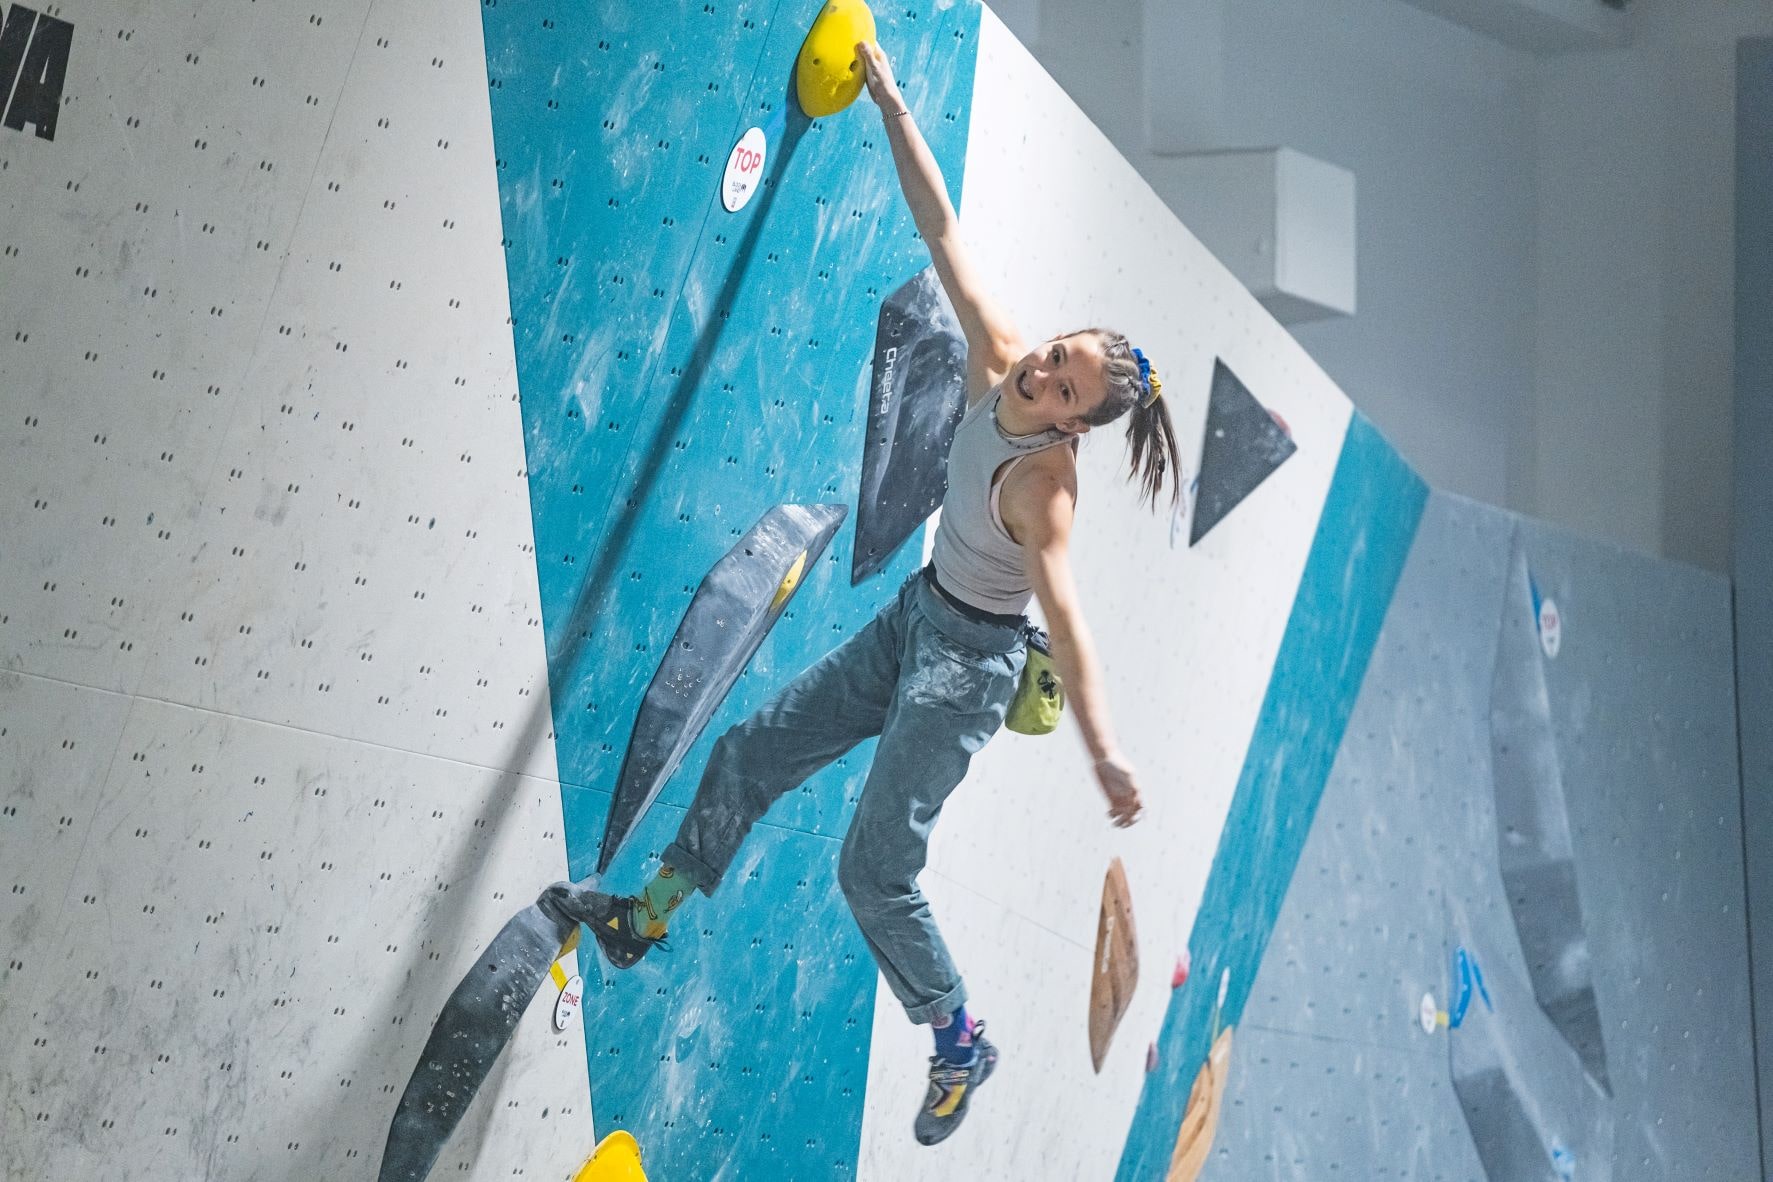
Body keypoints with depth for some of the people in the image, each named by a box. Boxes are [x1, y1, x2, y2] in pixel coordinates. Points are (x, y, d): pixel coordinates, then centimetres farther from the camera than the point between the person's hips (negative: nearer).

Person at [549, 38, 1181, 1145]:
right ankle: (650, 913, 30)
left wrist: (1107, 752, -50)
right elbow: (944, 232, -9)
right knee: (752, 751, 12)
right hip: (917, 613, 8)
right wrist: (892, 104, -10)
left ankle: (962, 1043, 14)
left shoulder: (1044, 483, -29)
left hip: (970, 660, -8)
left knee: (876, 867, -5)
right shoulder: (997, 361, -11)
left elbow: (1065, 616, -39)